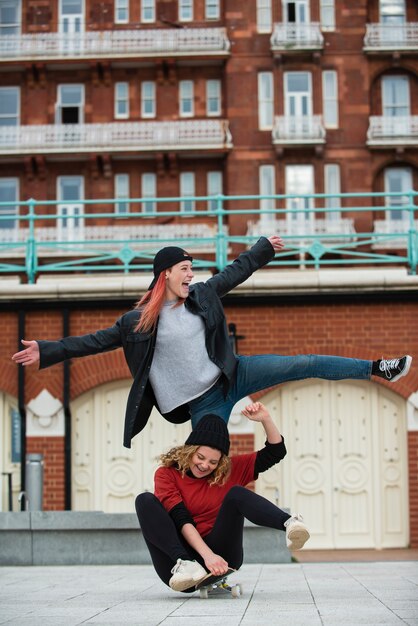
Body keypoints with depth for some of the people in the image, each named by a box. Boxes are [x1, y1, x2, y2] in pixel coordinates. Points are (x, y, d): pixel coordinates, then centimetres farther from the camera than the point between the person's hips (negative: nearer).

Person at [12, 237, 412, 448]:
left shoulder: (201, 296, 1)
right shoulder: (138, 321, -8)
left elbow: (235, 272, 16)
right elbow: (96, 341, -6)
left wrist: (264, 248, 23)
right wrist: (47, 351, -12)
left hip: (232, 376, 3)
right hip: (202, 401, -3)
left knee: (301, 365, -4)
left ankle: (378, 369, 5)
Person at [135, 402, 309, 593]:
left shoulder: (230, 470, 12)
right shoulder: (166, 474, 2)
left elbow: (276, 452, 10)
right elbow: (181, 520, -12)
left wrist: (266, 419, -7)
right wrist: (207, 555, -27)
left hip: (220, 556, 1)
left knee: (236, 494, -19)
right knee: (146, 501, -23)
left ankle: (289, 524, -46)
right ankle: (184, 564, -42)